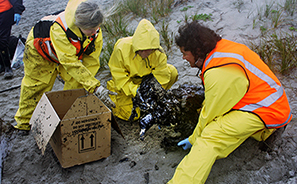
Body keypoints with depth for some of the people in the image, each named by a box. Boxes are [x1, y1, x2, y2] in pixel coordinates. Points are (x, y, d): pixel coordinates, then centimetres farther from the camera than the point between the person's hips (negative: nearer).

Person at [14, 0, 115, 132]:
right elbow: (71, 64, -46)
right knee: (35, 86, 5)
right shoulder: (60, 30, -46)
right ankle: (24, 122, 26)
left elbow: (91, 61, -21)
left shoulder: (96, 32, -28)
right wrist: (95, 87, -48)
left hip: (71, 51, 5)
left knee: (75, 83, -9)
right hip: (40, 50, -4)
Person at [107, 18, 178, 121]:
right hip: (126, 86, -3)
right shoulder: (122, 49, -30)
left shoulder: (158, 53, -23)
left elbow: (162, 78, -17)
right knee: (130, 115, -18)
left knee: (172, 72, -16)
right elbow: (119, 77, -23)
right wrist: (135, 91, -33)